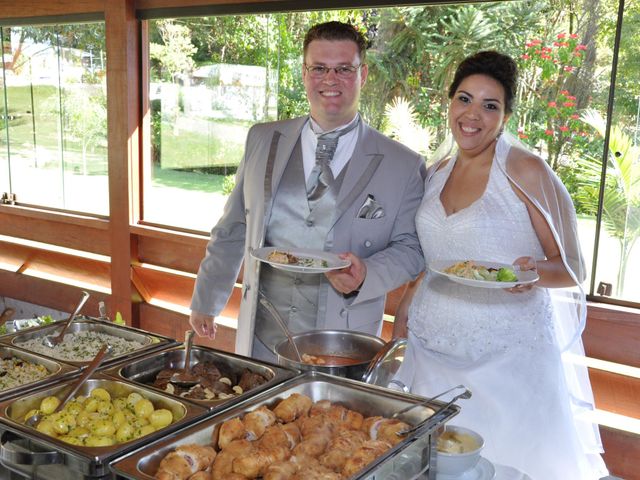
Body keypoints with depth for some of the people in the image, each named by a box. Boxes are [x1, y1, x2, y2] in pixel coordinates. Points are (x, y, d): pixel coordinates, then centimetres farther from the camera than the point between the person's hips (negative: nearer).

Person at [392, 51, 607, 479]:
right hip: (432, 346, 5)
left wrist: (535, 273, -25)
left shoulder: (526, 171, -8)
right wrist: (405, 308, 8)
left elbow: (571, 268, -5)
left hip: (508, 351, -5)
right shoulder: (437, 174, 8)